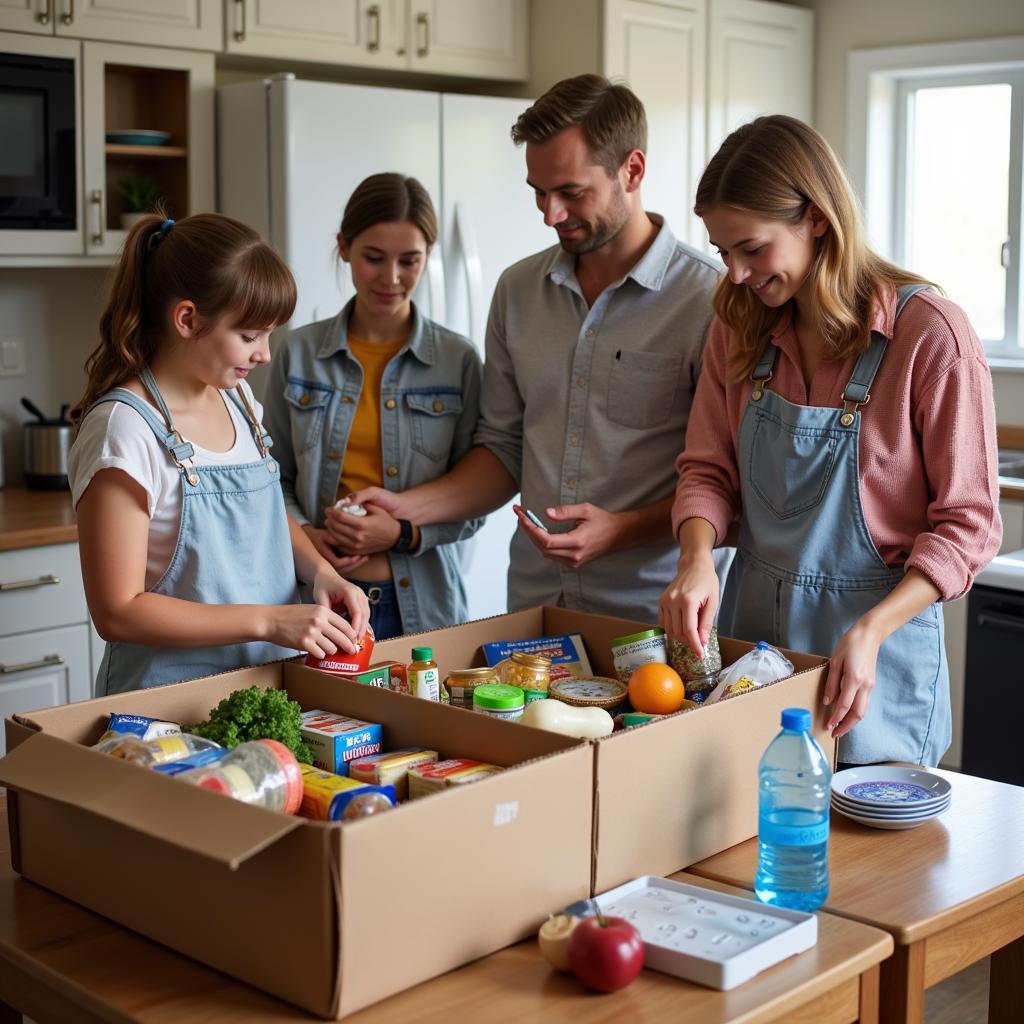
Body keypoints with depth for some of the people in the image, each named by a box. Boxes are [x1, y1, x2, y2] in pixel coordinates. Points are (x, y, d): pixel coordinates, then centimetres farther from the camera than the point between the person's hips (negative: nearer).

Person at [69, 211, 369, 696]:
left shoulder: (235, 397, 4)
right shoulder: (126, 429, -18)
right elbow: (118, 612, -19)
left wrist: (321, 572, -1)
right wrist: (267, 621, -23)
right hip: (172, 694, -6)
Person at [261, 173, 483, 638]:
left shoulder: (458, 360, -1)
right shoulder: (299, 353, 2)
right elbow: (276, 477, 8)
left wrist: (405, 534, -14)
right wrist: (304, 533, -11)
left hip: (421, 603, 0)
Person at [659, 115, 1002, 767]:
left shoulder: (931, 334, -16)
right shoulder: (740, 328, 2)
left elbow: (968, 524, -13)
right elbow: (708, 469, 5)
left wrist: (871, 631, -24)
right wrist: (697, 559, -15)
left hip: (877, 645, -4)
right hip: (750, 625, 5)